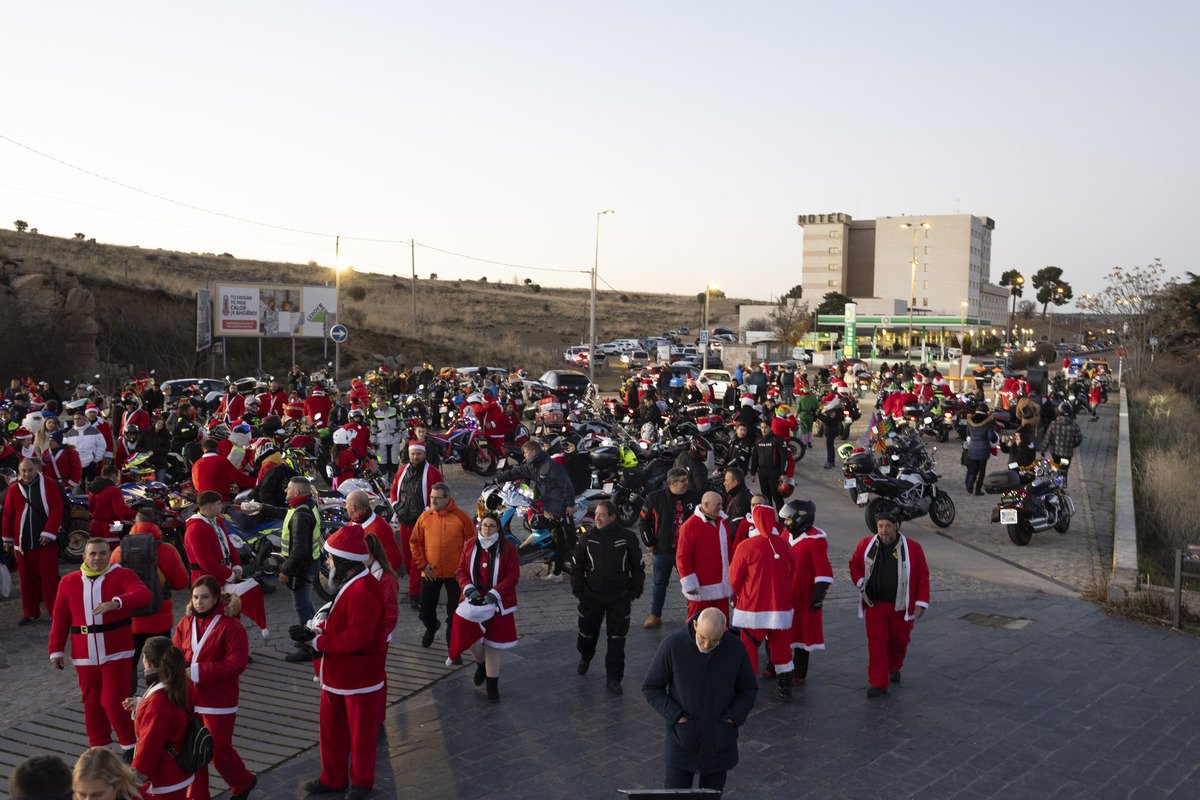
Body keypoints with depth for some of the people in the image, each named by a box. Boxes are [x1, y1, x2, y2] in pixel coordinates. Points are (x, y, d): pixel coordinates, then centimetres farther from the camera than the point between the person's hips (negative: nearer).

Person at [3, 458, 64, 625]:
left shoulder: (49, 486, -2)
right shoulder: (13, 490, 6)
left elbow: (56, 511, -6)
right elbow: (7, 516, 12)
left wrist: (49, 532, -13)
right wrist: (7, 539, 12)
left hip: (46, 542, -3)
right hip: (23, 543, 3)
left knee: (49, 578, -2)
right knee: (27, 580, 7)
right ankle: (31, 613, 18)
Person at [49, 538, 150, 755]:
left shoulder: (122, 576, -3)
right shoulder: (69, 582, 7)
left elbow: (143, 594, -23)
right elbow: (60, 619, 11)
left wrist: (116, 603, -39)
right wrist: (56, 649, 6)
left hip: (117, 653, -3)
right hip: (85, 656, 4)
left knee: (114, 701, -8)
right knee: (92, 702, 11)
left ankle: (130, 746, 10)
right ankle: (99, 747, 26)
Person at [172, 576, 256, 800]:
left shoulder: (230, 625, -15)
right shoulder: (186, 622, 4)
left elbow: (236, 665, -19)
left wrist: (197, 671, -23)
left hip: (219, 702, -5)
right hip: (189, 699, 5)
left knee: (219, 752, 4)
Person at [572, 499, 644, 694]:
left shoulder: (627, 538, -3)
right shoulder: (587, 539, -1)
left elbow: (638, 567, 6)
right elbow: (577, 567, 7)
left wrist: (634, 591, 1)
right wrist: (578, 591, 1)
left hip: (619, 598, -1)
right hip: (591, 597, 1)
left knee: (617, 640, -2)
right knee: (587, 632, 14)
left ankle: (614, 678, 9)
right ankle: (585, 657, 46)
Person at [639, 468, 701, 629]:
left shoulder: (695, 498, -1)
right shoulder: (655, 498, -5)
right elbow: (644, 520, 3)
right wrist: (648, 543, 1)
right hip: (662, 550, -1)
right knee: (659, 584, 9)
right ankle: (655, 616, 23)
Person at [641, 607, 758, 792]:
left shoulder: (735, 648, -9)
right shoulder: (672, 645, -15)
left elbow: (749, 688, 6)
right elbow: (650, 687, -5)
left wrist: (733, 718, -9)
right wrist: (676, 716, -15)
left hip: (719, 745, 2)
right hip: (682, 741, -2)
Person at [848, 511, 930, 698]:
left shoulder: (912, 548, -8)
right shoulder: (866, 545, -3)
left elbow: (923, 576, -4)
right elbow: (854, 564, 12)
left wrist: (921, 602, -8)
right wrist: (860, 582, -5)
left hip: (901, 606, 0)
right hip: (875, 604, 0)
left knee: (899, 640, 15)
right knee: (876, 642, -4)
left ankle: (894, 667, 44)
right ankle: (878, 684, 0)